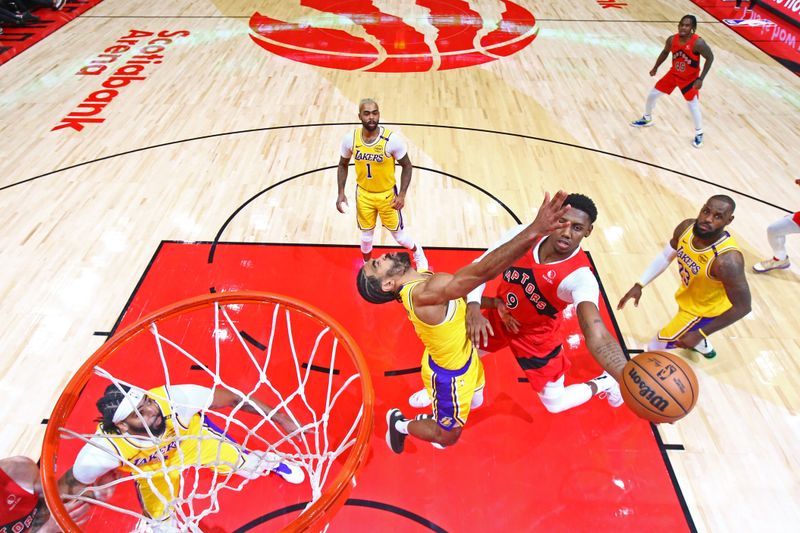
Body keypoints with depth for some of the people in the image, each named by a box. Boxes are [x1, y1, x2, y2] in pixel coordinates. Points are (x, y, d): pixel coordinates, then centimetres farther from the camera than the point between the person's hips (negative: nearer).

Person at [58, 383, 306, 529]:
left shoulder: (173, 398, -44)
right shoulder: (105, 448, -40)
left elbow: (235, 398, -36)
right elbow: (69, 485, -19)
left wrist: (281, 419, -32)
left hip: (195, 435, 0)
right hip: (154, 473, 1)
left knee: (248, 466, 3)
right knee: (161, 521, 9)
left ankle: (273, 461, 41)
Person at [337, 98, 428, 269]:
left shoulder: (392, 139, -22)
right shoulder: (350, 139, -13)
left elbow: (406, 166, -10)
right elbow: (343, 165, 3)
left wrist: (402, 194, -18)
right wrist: (341, 193, -5)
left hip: (387, 195, -2)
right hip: (364, 194, 2)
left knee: (398, 235, 10)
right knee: (366, 235, 16)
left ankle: (419, 255, 43)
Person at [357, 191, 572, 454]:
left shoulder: (422, 280, -10)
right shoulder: (423, 294, -40)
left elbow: (462, 292, 6)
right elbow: (482, 271, -49)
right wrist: (535, 229, -52)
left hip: (463, 357, 8)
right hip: (449, 372, -8)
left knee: (474, 402, 33)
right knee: (448, 436, 18)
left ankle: (433, 420, 54)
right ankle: (400, 423, 40)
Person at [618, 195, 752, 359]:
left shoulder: (727, 259, -41)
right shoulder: (686, 227, -23)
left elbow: (743, 306, -30)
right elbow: (665, 257, -4)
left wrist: (700, 334, -29)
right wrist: (639, 285, -10)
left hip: (707, 309, -7)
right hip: (688, 297, 7)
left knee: (656, 347, -1)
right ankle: (702, 346, 73)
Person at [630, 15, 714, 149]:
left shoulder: (698, 43, -29)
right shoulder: (672, 40, -15)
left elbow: (710, 57, -18)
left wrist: (701, 79, -23)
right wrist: (655, 68, 9)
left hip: (690, 79, -5)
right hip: (674, 74, 5)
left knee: (693, 106, -6)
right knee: (652, 95, 9)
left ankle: (699, 134, 15)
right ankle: (647, 119, 35)